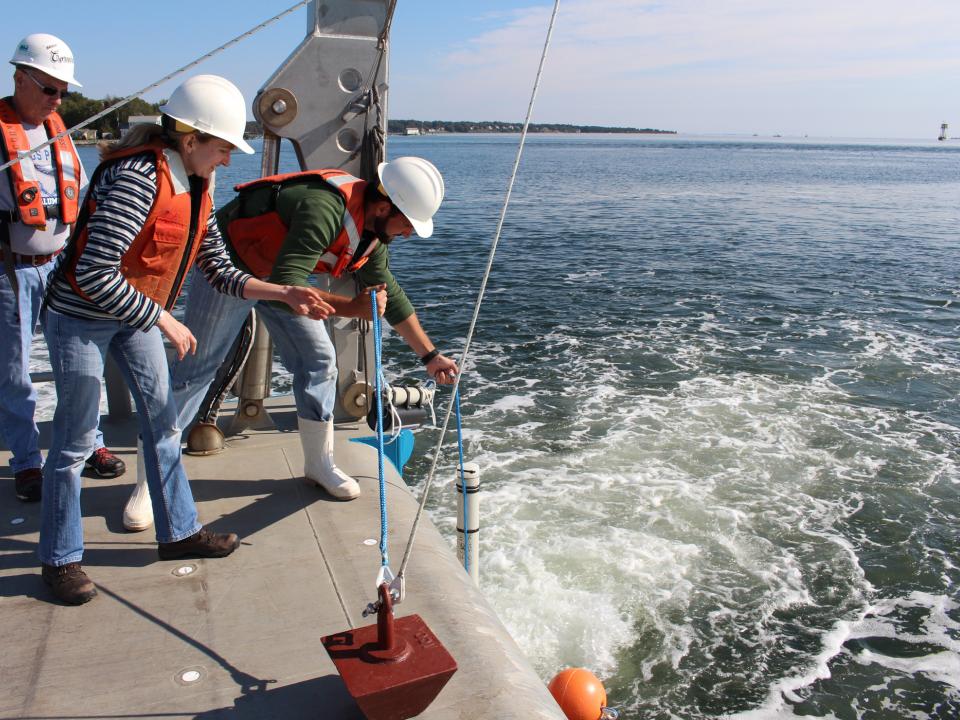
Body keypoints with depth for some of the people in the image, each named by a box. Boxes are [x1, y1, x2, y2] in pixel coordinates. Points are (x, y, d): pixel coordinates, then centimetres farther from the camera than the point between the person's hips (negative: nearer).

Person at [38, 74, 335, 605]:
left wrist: (285, 294, -5)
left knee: (163, 422, 11)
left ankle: (178, 532, 26)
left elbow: (218, 271, 4)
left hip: (134, 315, 8)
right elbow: (95, 274, -32)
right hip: (80, 316, -8)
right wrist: (164, 320, -25)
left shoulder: (195, 188, 0)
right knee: (75, 440, 2)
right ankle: (60, 559, 20)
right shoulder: (137, 178, -27)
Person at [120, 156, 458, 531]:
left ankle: (319, 464, 17)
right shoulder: (325, 208, -36)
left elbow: (391, 296, 6)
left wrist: (430, 355, 9)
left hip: (280, 273, 8)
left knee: (318, 359, 2)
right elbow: (286, 286, -41)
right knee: (194, 369, -5)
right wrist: (350, 306, -37)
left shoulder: (372, 230, -7)